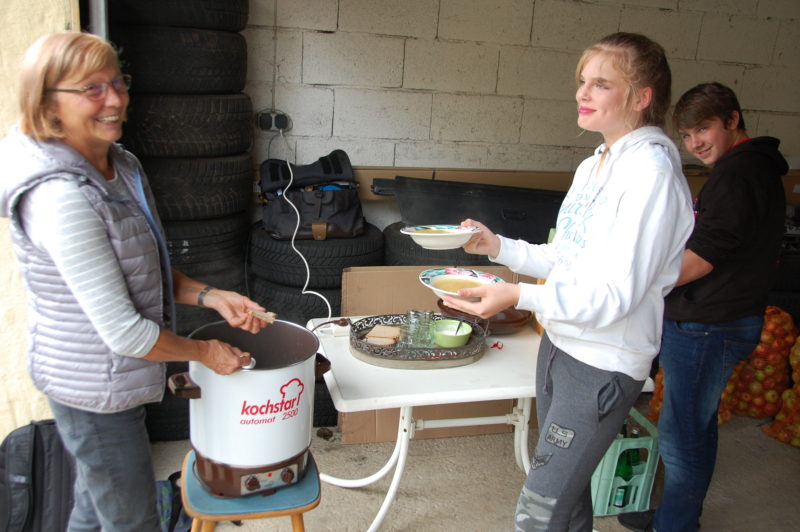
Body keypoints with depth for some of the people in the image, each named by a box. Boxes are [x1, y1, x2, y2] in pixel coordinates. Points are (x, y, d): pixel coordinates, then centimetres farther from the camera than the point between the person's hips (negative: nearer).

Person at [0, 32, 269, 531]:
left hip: (102, 382, 9)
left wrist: (212, 296, -6)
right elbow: (124, 331, -27)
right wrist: (204, 351, -13)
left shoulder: (119, 166, 1)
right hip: (95, 391, -9)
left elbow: (146, 271, 9)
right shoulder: (60, 197, -29)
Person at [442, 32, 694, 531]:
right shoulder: (593, 166, 10)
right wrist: (498, 245, 5)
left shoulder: (652, 172, -18)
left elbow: (617, 294, -23)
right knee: (568, 489, 21)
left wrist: (521, 296, -33)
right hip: (560, 342, 8)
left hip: (604, 364, -8)